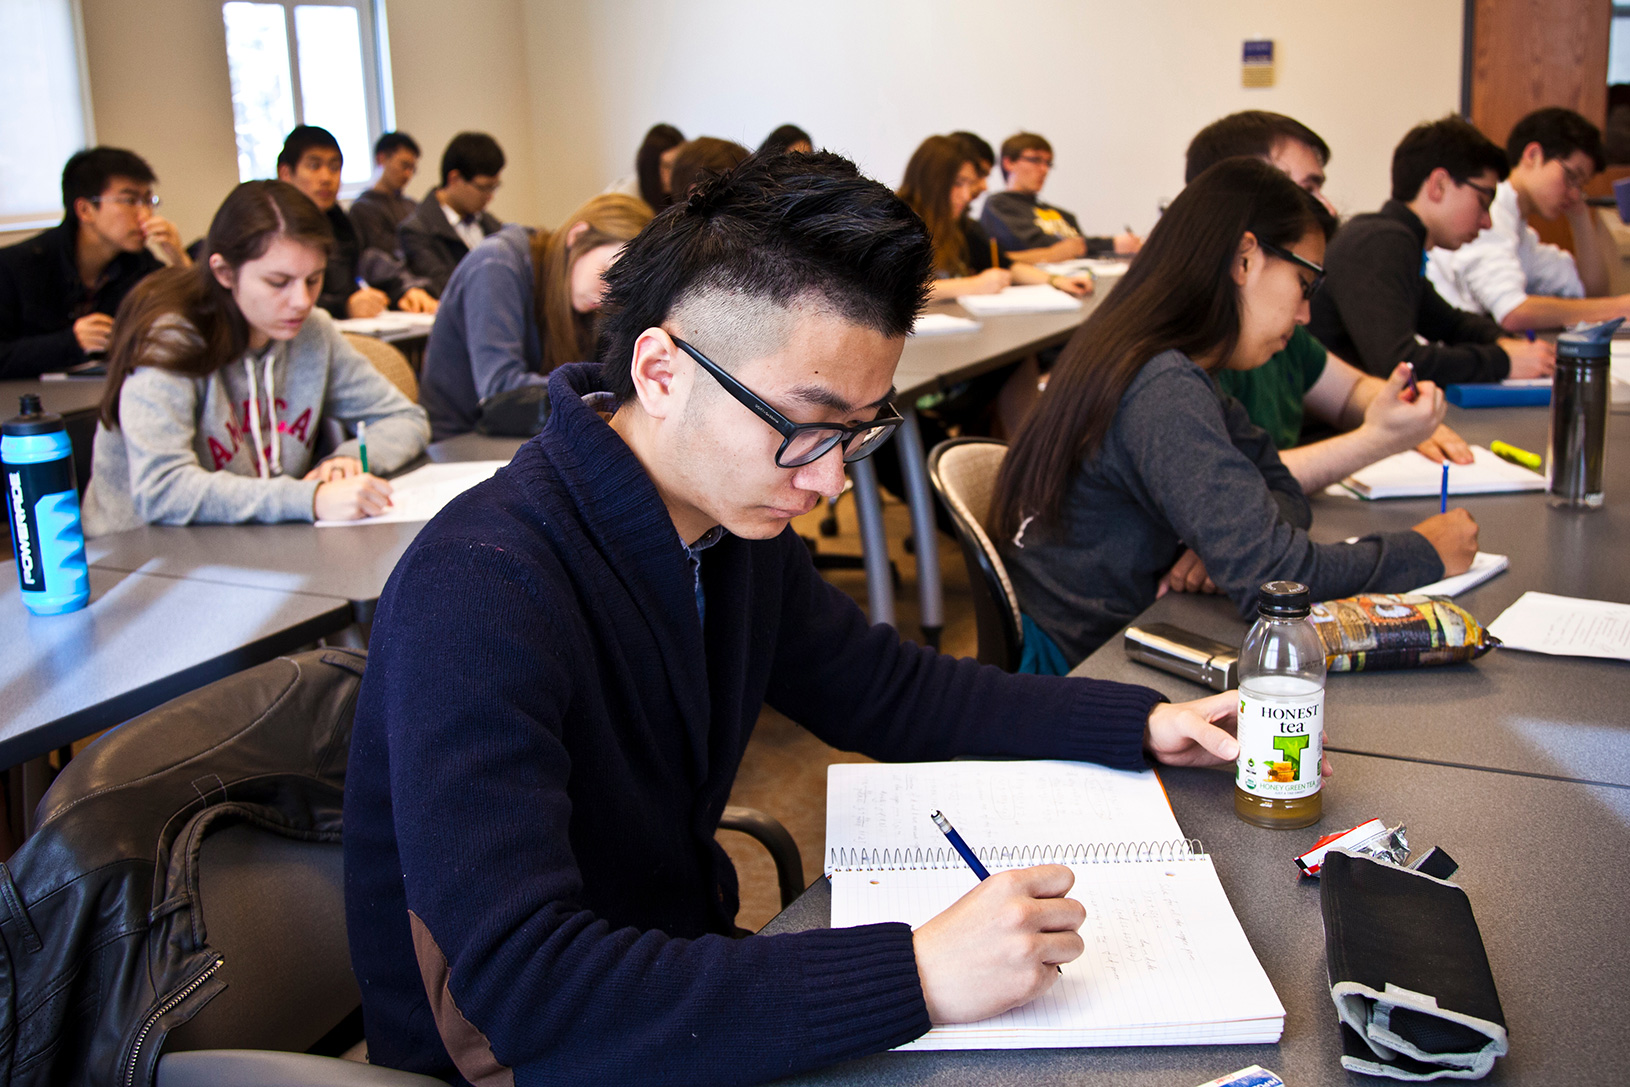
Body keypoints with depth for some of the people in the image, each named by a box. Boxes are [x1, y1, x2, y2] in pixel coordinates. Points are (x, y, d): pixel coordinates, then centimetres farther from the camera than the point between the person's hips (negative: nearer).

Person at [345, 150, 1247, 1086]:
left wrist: (1141, 723, 6)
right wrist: (916, 977, -39)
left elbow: (885, 690, 13)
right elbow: (520, 987, -37)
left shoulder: (740, 519, -3)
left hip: (690, 974, 7)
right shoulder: (480, 594, -29)